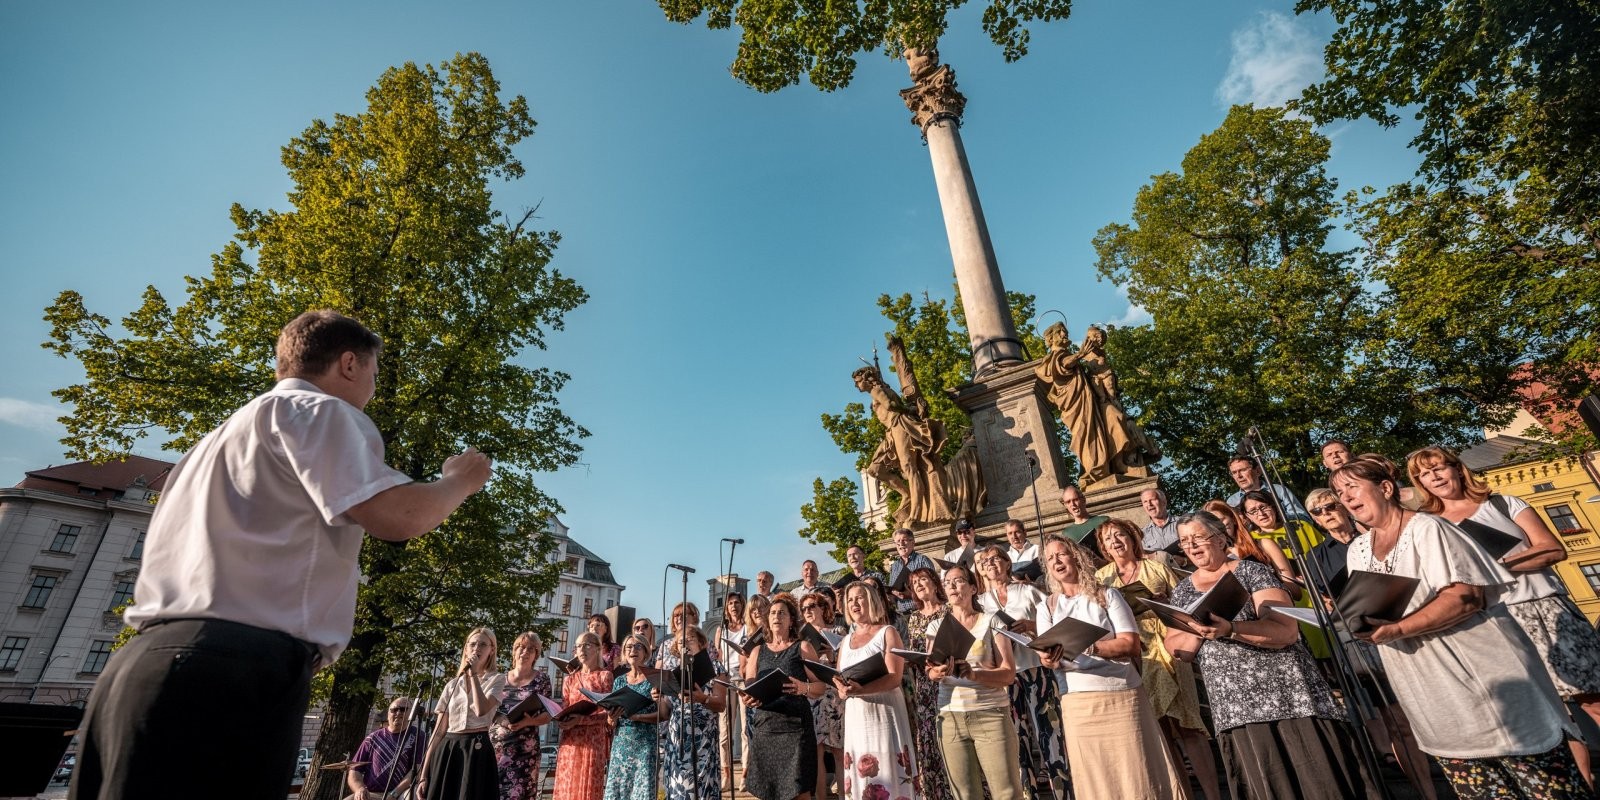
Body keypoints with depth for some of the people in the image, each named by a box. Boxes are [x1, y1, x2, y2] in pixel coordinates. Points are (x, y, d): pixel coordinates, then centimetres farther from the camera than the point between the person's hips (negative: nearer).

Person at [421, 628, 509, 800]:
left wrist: (474, 674, -13)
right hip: (446, 752, 4)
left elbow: (481, 710, -19)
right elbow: (439, 730, 10)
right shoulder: (452, 685, 11)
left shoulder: (497, 680, 0)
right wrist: (424, 774, 5)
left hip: (477, 751, -4)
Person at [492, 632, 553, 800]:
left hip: (524, 747, -2)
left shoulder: (541, 679, 1)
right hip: (496, 743, 3)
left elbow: (547, 714, 0)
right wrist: (501, 719, -11)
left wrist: (529, 721, -19)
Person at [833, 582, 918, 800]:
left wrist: (862, 690, -26)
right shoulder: (845, 641, 14)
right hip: (855, 717, 5)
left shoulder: (887, 633, -2)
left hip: (883, 713, -5)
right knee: (858, 778, 6)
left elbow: (894, 677, -12)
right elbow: (839, 680, 13)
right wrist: (842, 690, -11)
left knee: (888, 776, -6)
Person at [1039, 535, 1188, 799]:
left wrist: (1085, 646, -22)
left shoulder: (1107, 595, 1)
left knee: (1137, 778, 3)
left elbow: (1130, 645, -9)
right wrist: (1050, 658, -24)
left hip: (1121, 696, -2)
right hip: (1077, 702, 2)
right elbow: (1048, 659, 1)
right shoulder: (1046, 607, 7)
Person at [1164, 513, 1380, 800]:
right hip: (1235, 705, 3)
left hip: (1285, 693, -3)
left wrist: (1230, 630, -30)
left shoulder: (1252, 572, -5)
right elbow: (1175, 648, 2)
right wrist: (1200, 632, -17)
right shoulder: (1182, 591, 7)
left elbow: (1287, 630, -17)